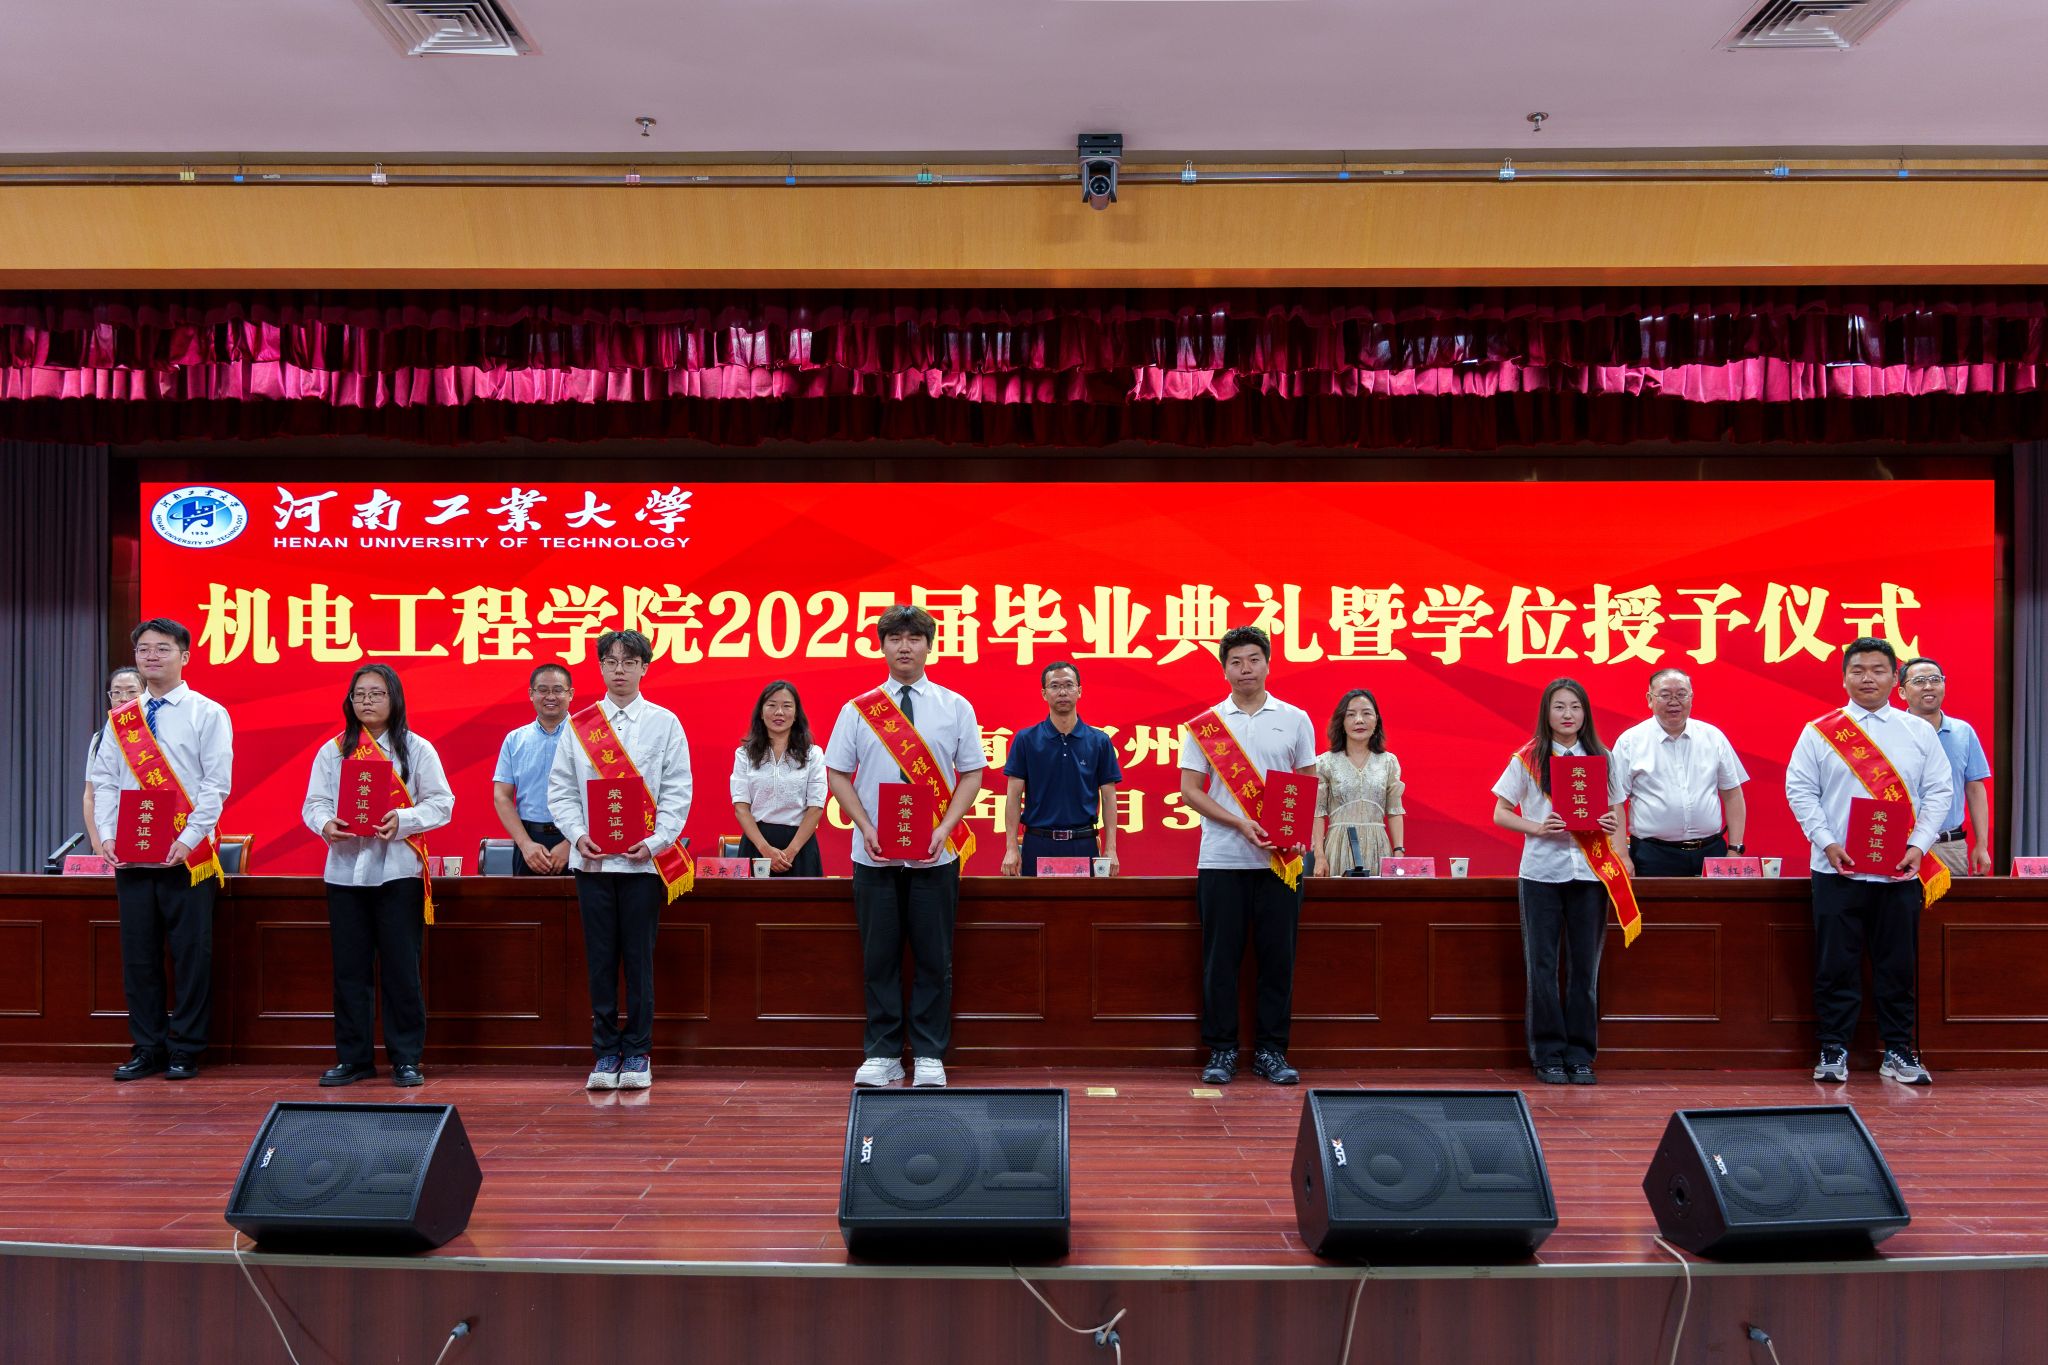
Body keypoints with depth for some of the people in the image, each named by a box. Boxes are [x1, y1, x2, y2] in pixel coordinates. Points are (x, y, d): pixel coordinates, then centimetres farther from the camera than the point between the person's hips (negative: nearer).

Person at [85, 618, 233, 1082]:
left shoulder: (208, 714, 0)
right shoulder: (119, 720, 12)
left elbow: (217, 783, -6)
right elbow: (103, 780, 11)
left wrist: (189, 838, -15)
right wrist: (107, 834, -3)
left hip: (187, 854, -4)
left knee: (191, 953, 0)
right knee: (138, 953, 7)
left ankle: (185, 1051, 9)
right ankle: (148, 1049, 17)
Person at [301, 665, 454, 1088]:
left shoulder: (416, 749, 5)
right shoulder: (332, 751, 12)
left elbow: (441, 803, -1)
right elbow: (314, 802, 7)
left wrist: (403, 820, -18)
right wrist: (325, 823, -15)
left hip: (398, 869, -2)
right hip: (345, 869, 2)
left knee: (401, 969, -1)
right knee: (349, 969, 5)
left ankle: (406, 1059, 7)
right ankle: (352, 1057, 16)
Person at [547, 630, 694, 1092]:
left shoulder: (665, 723, 3)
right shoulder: (579, 724, 8)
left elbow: (677, 791, 0)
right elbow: (560, 789, 7)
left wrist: (654, 843, -11)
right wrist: (578, 836, -8)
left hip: (644, 859, -1)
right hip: (592, 858, 2)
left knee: (639, 958, 2)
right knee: (601, 959, 5)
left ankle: (637, 1053, 12)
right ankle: (605, 1052, 14)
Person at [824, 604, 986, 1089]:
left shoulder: (955, 707, 4)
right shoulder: (857, 709, 4)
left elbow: (971, 774, 4)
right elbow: (838, 774, 5)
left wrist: (944, 829, -9)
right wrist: (866, 828, -8)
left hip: (935, 855, 0)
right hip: (874, 856, 0)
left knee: (934, 959, 4)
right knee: (879, 958, 6)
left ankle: (929, 1057, 13)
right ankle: (882, 1055, 16)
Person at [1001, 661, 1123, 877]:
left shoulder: (1099, 742, 4)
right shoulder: (1026, 740, 1)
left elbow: (1108, 797, 4)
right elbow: (1014, 796, 0)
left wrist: (1110, 849, -4)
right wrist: (1012, 848, -8)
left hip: (1083, 844, 1)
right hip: (1037, 843, -1)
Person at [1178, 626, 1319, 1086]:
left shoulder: (1295, 720, 8)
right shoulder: (1205, 724, 4)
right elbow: (1190, 790, 0)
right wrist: (1240, 824, -13)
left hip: (1280, 859, 1)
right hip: (1221, 859, -1)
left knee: (1277, 956, 4)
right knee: (1221, 958, 2)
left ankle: (1271, 1051, 14)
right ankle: (1222, 1051, 11)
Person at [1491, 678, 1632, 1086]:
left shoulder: (1603, 758, 9)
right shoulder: (1528, 759, 3)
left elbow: (1616, 813, 15)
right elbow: (1501, 813, 3)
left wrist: (1612, 826, -8)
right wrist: (1537, 828, -14)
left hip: (1589, 871, 2)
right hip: (1542, 872, -2)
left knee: (1585, 965, 3)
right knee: (1542, 965, 1)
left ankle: (1580, 1056, 13)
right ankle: (1548, 1056, 10)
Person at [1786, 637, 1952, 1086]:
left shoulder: (1919, 732, 8)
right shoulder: (1819, 732, 2)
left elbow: (1939, 792, 6)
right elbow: (1799, 789, 0)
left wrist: (1919, 844, -7)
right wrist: (1827, 842, -11)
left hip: (1901, 872, 2)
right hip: (1837, 870, -1)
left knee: (1898, 965, 7)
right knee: (1836, 965, 1)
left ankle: (1898, 1052, 18)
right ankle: (1833, 1050, 11)